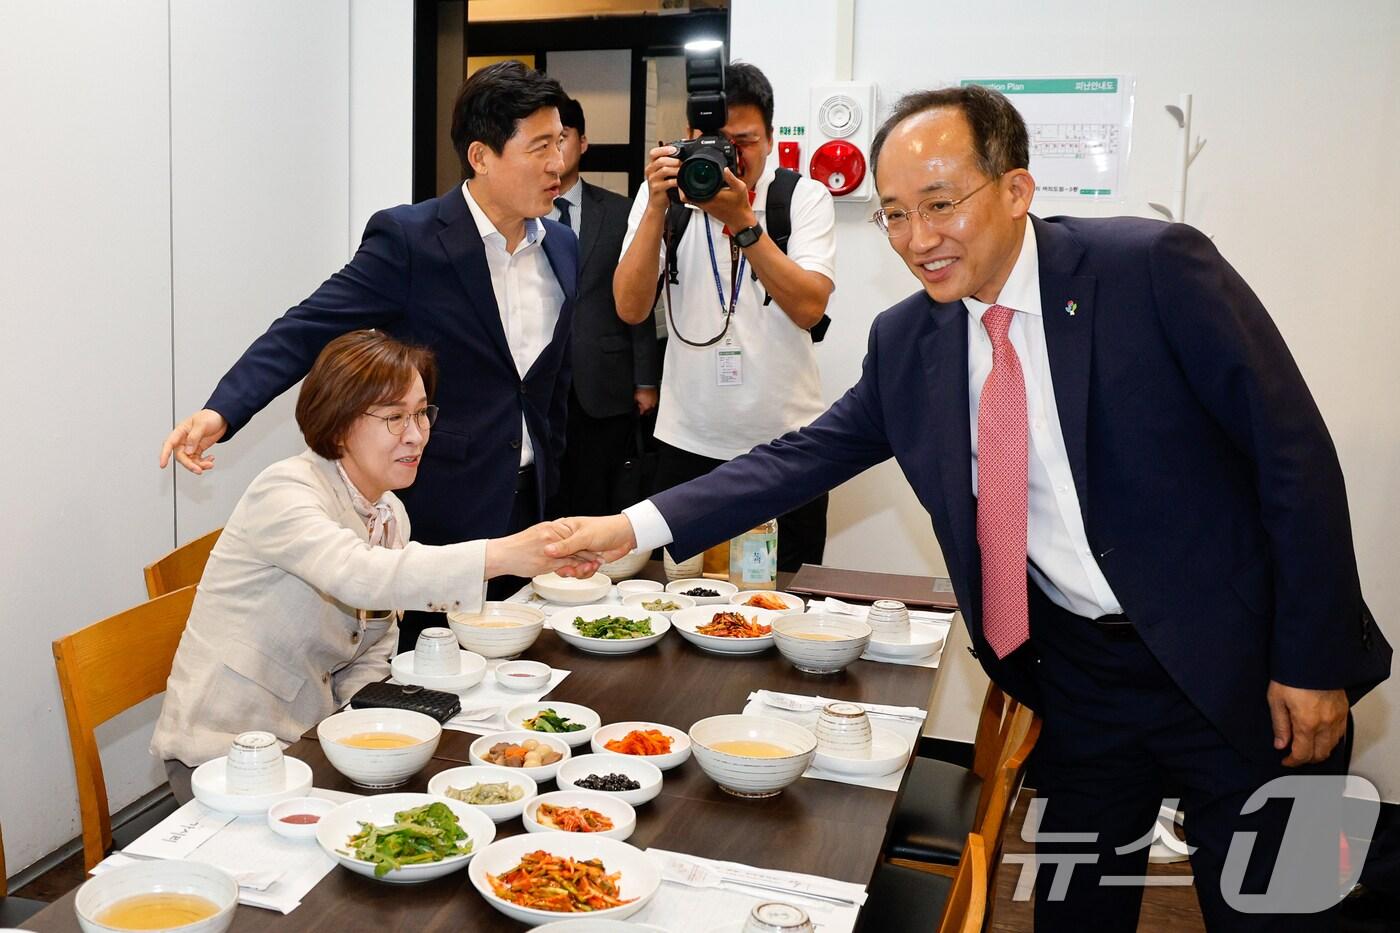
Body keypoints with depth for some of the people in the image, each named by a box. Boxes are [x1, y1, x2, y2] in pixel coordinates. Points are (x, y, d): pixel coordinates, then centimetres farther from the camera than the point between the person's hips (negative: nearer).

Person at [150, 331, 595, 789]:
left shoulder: (391, 515, 6)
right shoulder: (285, 491, -19)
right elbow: (355, 575, -40)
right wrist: (501, 554, -49)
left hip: (306, 742, 7)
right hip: (226, 749, -7)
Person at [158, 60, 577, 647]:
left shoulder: (562, 250, 7)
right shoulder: (408, 239, -12)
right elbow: (310, 329, -18)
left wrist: (548, 479, 16)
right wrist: (221, 411, -31)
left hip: (528, 511, 6)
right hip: (436, 516, -5)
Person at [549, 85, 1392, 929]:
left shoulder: (1156, 267, -16)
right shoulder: (908, 340, -1)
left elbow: (1293, 452, -13)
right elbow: (808, 456, 2)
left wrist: (1312, 662, -13)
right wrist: (638, 526, -7)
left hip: (1238, 667, -4)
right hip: (1078, 671, 4)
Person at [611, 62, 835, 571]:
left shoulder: (805, 198, -1)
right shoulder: (665, 192, 1)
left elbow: (809, 308, -16)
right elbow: (630, 309, -9)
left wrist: (743, 222, -22)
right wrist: (657, 207, -17)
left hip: (786, 440, 0)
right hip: (688, 442, 1)